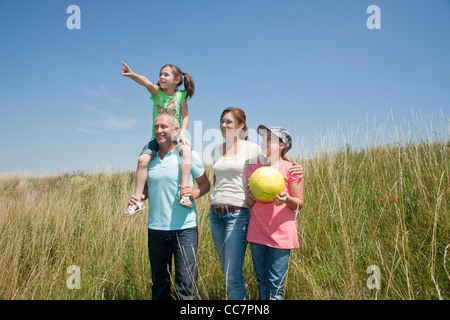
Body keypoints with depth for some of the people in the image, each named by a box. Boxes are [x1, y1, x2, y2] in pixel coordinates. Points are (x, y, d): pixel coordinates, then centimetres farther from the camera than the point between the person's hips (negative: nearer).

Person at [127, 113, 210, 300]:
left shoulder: (189, 155, -1)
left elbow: (205, 184, 6)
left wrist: (194, 193, -15)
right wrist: (138, 198, -1)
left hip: (184, 228, -4)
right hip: (156, 228, 4)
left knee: (186, 284, -1)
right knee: (159, 282, 16)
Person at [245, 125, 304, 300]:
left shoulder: (290, 169, -4)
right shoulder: (254, 169, 10)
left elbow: (299, 204, -2)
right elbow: (249, 204, 12)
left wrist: (286, 199, -24)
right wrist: (250, 195, -10)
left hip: (281, 234, -4)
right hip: (257, 233, 4)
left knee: (275, 286, -1)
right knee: (261, 283, 13)